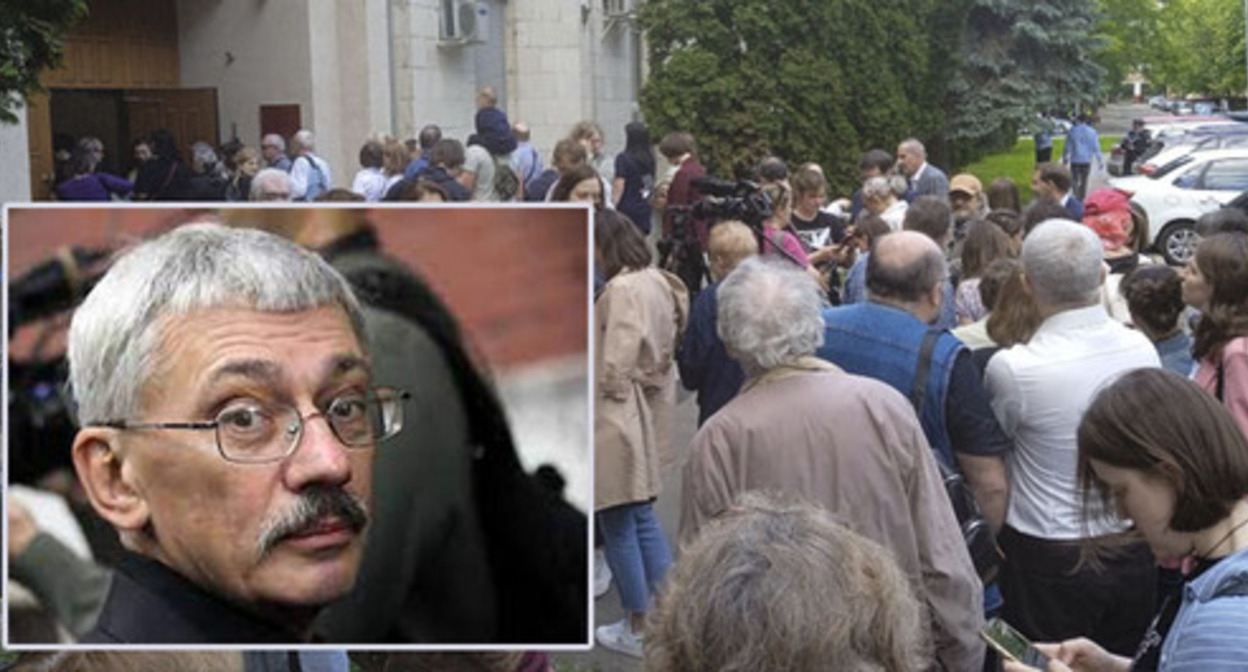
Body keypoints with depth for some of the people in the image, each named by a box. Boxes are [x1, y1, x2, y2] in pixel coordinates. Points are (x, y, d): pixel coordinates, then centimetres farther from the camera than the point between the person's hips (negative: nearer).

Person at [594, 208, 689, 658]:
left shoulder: (623, 289, -20)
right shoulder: (657, 281, 8)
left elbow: (617, 361, -22)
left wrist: (608, 390, -5)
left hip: (618, 418, -9)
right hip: (649, 412, 9)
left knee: (619, 524, 3)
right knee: (642, 516, 18)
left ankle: (639, 630, 13)